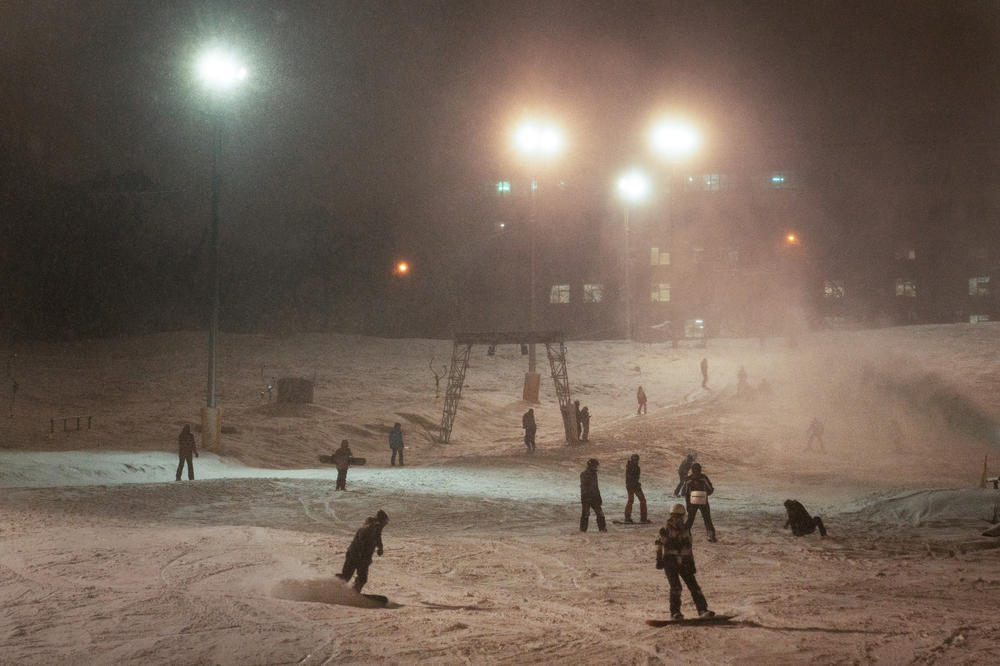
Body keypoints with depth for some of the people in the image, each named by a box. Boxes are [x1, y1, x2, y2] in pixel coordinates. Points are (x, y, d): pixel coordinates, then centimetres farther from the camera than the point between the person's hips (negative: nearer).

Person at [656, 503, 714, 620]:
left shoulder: (685, 529, 10)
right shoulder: (666, 529, -4)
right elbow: (660, 544, -2)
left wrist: (692, 564, 16)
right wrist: (659, 559, -8)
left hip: (683, 562, 4)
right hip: (670, 561, -4)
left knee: (694, 586, -1)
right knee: (676, 587, -14)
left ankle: (702, 610, 0)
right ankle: (674, 612, -2)